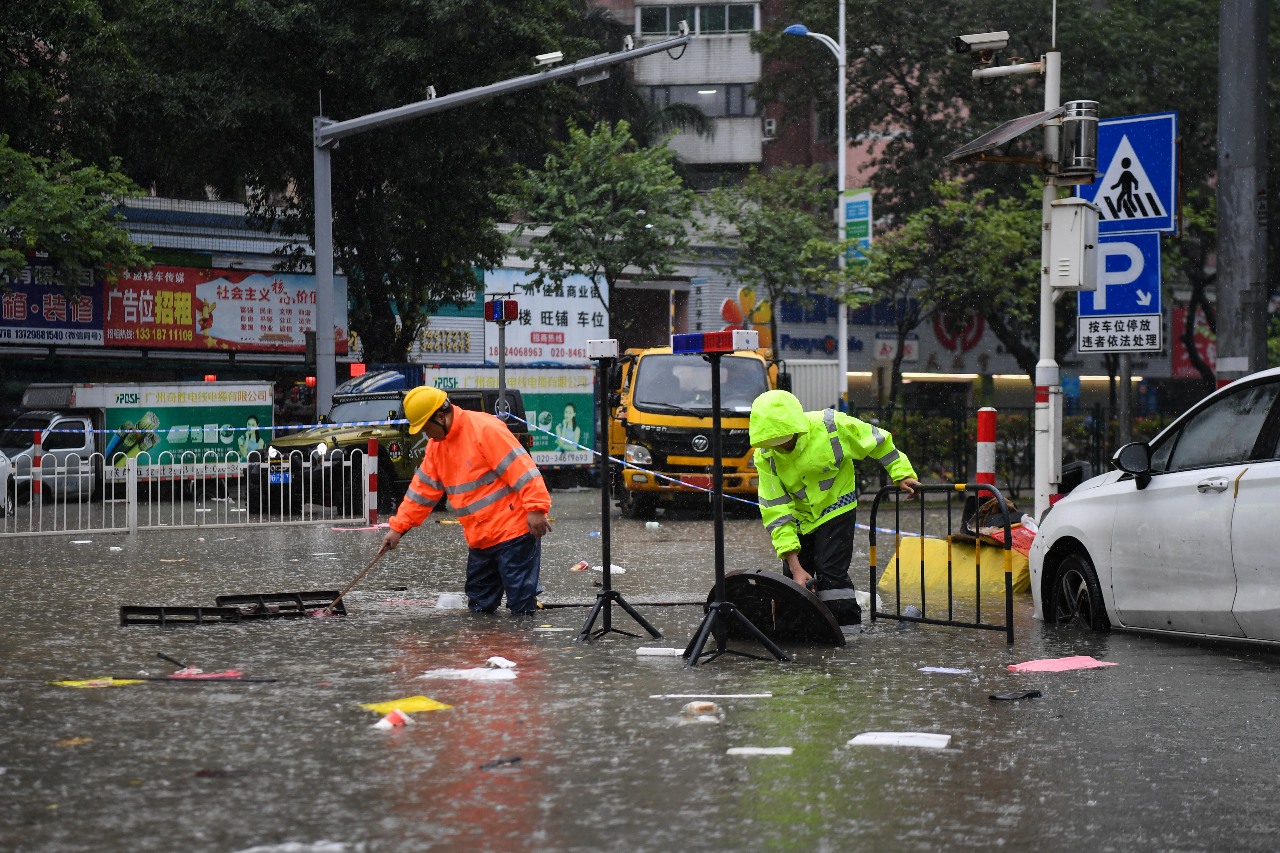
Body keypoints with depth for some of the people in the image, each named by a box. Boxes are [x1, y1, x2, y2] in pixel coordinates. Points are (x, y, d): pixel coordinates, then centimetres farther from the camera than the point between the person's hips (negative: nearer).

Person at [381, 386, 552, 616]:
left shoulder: (484, 429, -15)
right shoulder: (437, 446, 13)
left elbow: (521, 469, -20)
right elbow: (422, 490, 18)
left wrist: (536, 508, -25)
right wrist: (398, 527, 13)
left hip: (514, 530, -9)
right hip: (479, 539, 9)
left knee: (521, 605, -9)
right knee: (480, 606, 9)